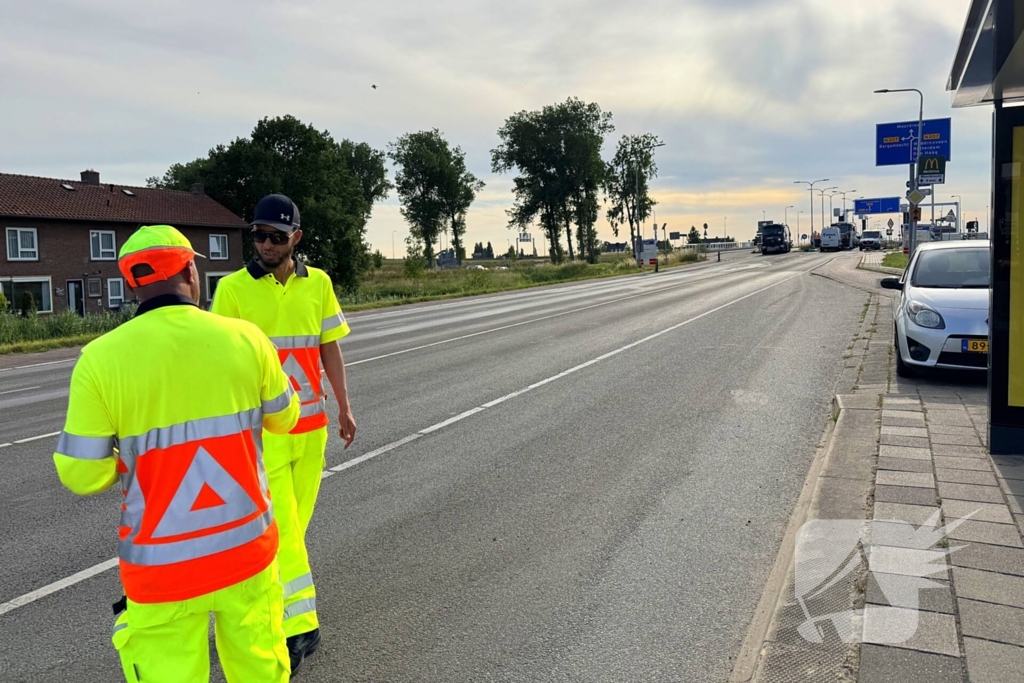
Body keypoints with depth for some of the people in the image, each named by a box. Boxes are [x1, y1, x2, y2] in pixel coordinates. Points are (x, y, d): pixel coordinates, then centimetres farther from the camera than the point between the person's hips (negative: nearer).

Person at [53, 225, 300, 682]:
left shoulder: (101, 357, -14)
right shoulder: (245, 337, -9)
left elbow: (83, 476, -8)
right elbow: (283, 419, 7)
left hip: (163, 562, -2)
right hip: (247, 545, 2)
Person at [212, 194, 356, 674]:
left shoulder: (318, 283, 4)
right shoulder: (233, 288, -6)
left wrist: (344, 408, 9)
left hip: (311, 423, 4)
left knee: (295, 522, 12)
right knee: (281, 525, -4)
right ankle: (301, 624, 3)